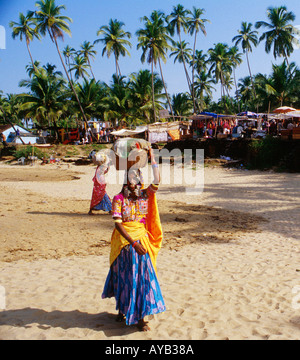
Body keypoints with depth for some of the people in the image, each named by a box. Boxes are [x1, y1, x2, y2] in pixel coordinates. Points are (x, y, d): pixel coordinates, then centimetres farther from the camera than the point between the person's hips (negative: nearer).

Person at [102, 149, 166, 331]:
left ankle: (139, 316, 11)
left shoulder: (145, 195, 3)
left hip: (142, 239, 3)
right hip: (124, 240, -3)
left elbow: (157, 183, -13)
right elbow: (117, 223, -13)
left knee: (143, 275, 2)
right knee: (124, 276, 9)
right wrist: (133, 242, -19)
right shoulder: (119, 199, -7)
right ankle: (122, 309, 32)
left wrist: (153, 159, -12)